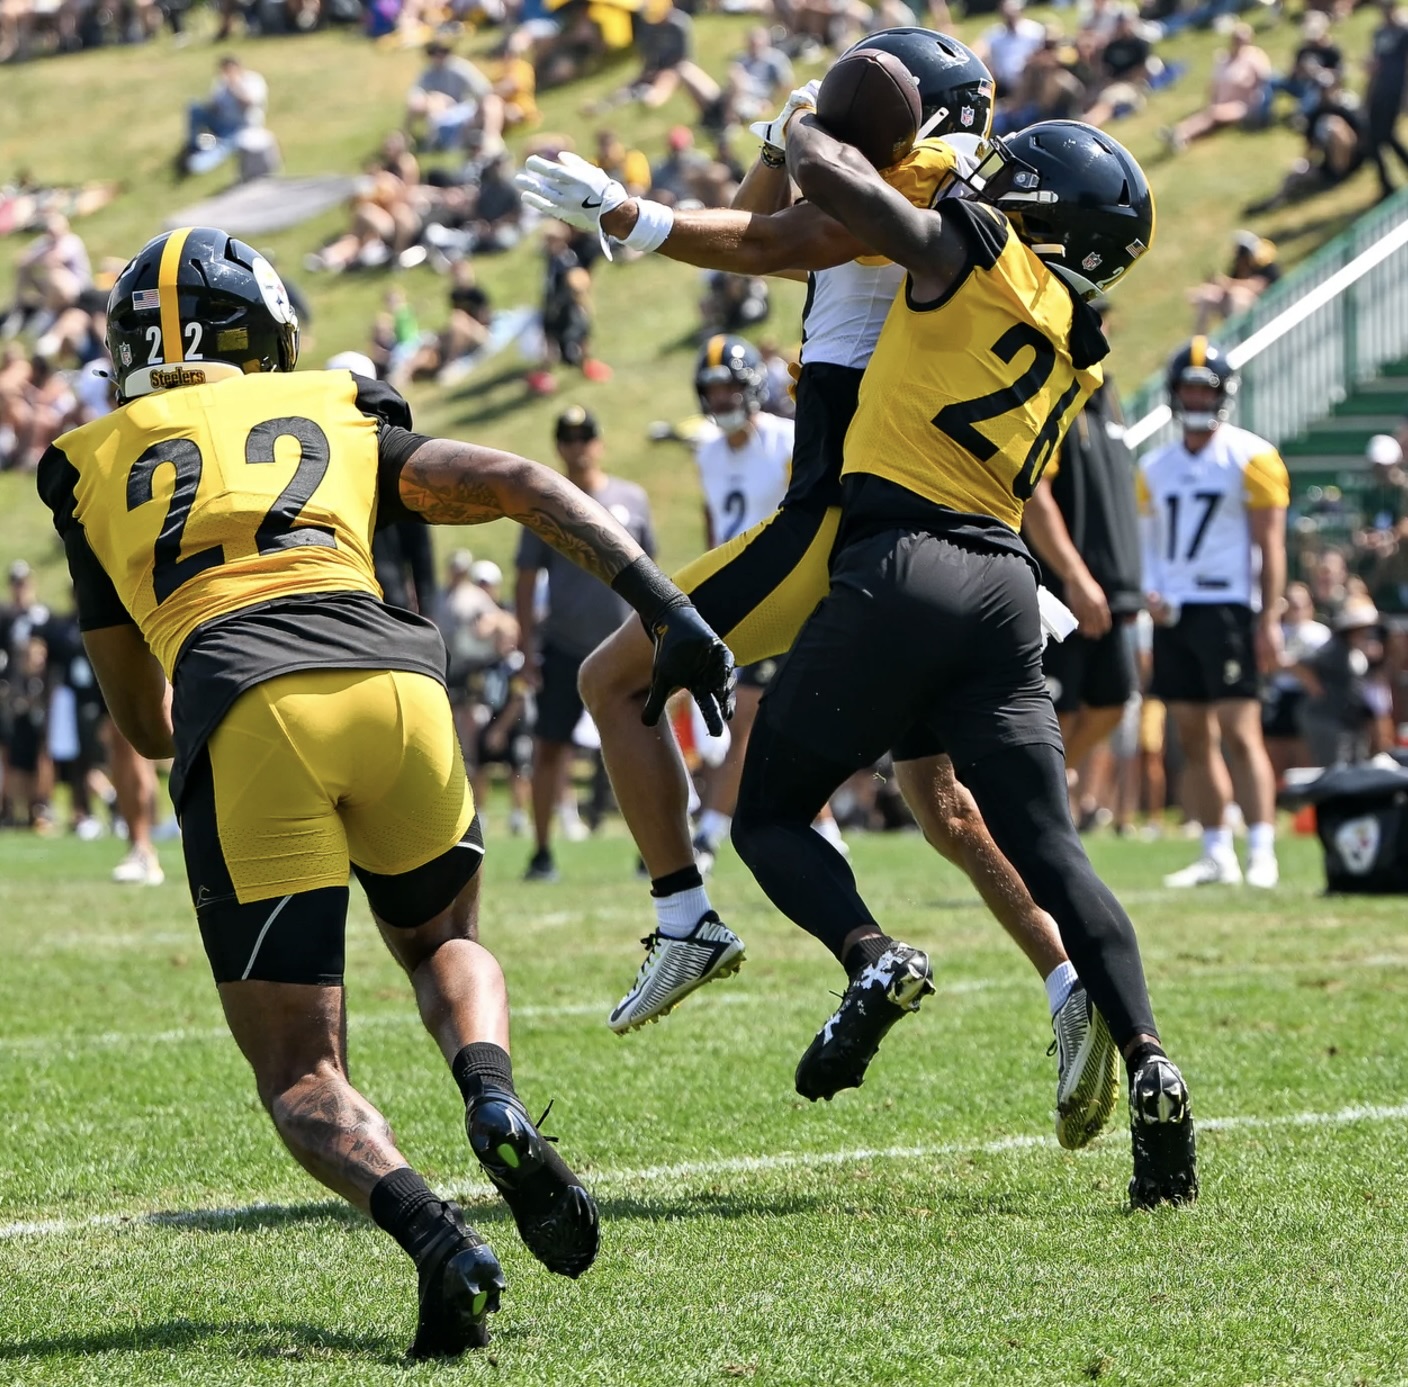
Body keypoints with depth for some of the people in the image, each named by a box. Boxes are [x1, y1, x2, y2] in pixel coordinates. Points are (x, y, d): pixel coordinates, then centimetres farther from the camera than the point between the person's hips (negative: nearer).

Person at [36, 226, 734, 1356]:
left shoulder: (95, 468, 28)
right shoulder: (341, 420, 29)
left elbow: (145, 725, 33)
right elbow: (521, 485, 13)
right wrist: (670, 612, 8)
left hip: (239, 712, -2)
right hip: (387, 678, 2)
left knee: (299, 1074, 7)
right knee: (444, 940, 30)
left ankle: (430, 1231, -23)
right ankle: (495, 1108, -2)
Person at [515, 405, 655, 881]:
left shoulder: (632, 500, 5)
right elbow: (526, 579, 5)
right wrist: (527, 645, -1)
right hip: (564, 646, 0)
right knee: (550, 748, 0)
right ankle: (542, 852, 8)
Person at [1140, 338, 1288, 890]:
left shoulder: (1251, 457, -2)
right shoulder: (1155, 466, 14)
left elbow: (1270, 545, -5)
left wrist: (1270, 620, -11)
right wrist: (1149, 591, 0)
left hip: (1227, 607, -6)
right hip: (1173, 613, 6)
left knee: (1240, 732, -12)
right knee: (1193, 737, 6)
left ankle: (1261, 853, -13)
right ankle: (1216, 855, 12)